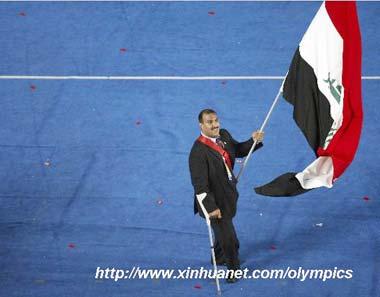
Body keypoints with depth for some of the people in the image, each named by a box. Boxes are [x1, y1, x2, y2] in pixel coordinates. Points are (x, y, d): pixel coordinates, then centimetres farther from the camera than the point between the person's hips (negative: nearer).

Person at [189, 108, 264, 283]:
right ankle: (233, 268, 31)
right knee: (228, 238, 6)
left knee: (224, 228, 29)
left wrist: (254, 141, -6)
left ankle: (219, 257, 54)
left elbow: (238, 150, 12)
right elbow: (200, 184, -31)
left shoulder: (224, 135, -6)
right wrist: (211, 208, -32)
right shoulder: (198, 152, -31)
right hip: (215, 200, -8)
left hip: (228, 194, 8)